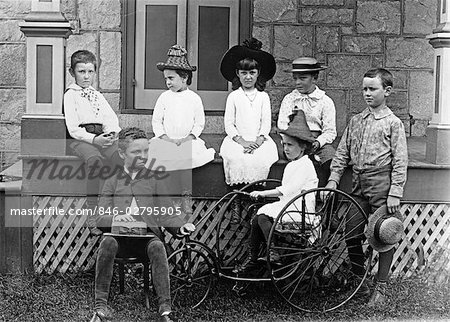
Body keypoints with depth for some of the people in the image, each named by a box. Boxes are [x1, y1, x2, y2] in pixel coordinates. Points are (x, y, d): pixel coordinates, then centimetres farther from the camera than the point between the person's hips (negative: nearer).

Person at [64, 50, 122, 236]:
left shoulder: (97, 95, 25)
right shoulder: (70, 95, 6)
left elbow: (111, 118, 16)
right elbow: (73, 128, -5)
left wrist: (111, 133, -8)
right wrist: (93, 139, -18)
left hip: (100, 136, 5)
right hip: (79, 138, -5)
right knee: (95, 159, -38)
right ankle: (93, 216, -38)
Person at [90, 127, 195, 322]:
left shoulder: (155, 180, 16)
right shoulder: (112, 182, 15)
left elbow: (167, 214, 9)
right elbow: (101, 218, 6)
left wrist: (181, 227, -12)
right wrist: (115, 220, -18)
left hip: (148, 235, 0)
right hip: (120, 235, 0)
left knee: (157, 246, -34)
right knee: (107, 243, -33)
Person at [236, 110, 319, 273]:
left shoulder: (305, 165, -11)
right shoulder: (291, 165, 20)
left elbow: (288, 190, -21)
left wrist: (263, 193, -20)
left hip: (302, 212, -9)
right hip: (288, 206, 9)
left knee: (263, 218, -24)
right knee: (256, 218, -9)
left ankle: (275, 253, -15)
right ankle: (252, 258, -4)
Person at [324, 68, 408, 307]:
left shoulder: (393, 123, -3)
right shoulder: (356, 121, 12)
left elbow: (400, 161, -7)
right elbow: (342, 153, 14)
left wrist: (395, 193, -13)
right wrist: (333, 179, 4)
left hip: (381, 184, -5)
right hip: (358, 183, 5)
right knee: (351, 235, 6)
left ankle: (381, 288, 10)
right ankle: (358, 281, 23)